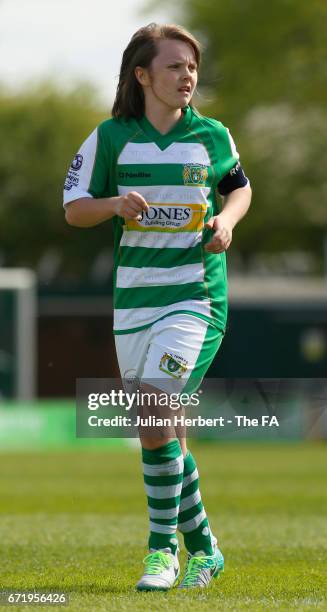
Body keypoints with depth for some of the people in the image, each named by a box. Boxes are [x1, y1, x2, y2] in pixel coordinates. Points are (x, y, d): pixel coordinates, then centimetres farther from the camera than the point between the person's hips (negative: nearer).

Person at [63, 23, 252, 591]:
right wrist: (116, 204, -13)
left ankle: (164, 545, -7)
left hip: (196, 292, -3)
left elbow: (239, 186, 22)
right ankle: (202, 545, 23)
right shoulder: (111, 138, 2)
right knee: (161, 424, 7)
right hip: (134, 293, 3)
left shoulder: (212, 137, 4)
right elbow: (74, 207, 6)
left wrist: (227, 219, 1)